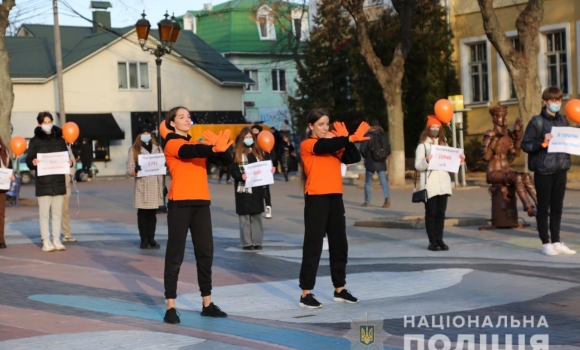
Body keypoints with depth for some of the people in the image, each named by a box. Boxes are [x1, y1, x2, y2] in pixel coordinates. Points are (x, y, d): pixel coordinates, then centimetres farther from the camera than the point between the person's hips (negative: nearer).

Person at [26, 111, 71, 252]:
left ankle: (56, 240, 13)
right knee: (44, 213, -2)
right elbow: (28, 160, 1)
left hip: (59, 181, 3)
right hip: (43, 182, -3)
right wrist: (33, 163, -21)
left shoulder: (59, 139, 10)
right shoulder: (35, 141, 2)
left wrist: (69, 162, -6)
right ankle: (46, 241, 3)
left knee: (57, 213, 7)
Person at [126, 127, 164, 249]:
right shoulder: (134, 149, 1)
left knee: (152, 214, 5)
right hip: (142, 186, -3)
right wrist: (135, 170, -26)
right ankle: (144, 240, 4)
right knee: (143, 214, -1)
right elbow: (129, 170, -3)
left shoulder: (157, 148, 14)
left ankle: (151, 239, 11)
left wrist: (163, 185, 9)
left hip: (155, 186, 3)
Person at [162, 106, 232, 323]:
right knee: (175, 254, -3)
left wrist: (220, 147, -17)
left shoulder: (197, 142, 15)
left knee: (205, 252, 8)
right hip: (180, 203, -6)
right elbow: (191, 152, -25)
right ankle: (171, 307, 0)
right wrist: (214, 148, -41)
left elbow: (227, 160, 5)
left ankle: (207, 304, 17)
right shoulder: (172, 143, -2)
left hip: (201, 202, 6)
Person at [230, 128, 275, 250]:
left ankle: (257, 242, 13)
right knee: (245, 216, -1)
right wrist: (241, 176, -26)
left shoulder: (258, 152, 13)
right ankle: (246, 243, 3)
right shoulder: (237, 154, -1)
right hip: (244, 189, -4)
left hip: (257, 188, 4)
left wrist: (270, 170, -5)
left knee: (257, 216, 8)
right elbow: (233, 171, -7)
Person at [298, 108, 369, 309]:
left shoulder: (334, 145, 15)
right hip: (316, 198, -6)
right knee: (313, 246, -5)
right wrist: (350, 138, -29)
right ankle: (306, 294, -2)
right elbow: (326, 146, -23)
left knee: (339, 244, 11)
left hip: (335, 198, 6)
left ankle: (340, 290, 22)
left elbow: (354, 158, 3)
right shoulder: (307, 145, -3)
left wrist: (346, 140, -11)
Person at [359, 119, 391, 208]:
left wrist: (365, 157, 8)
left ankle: (367, 201, 15)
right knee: (384, 181, -1)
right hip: (382, 163, 2)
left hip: (370, 163, -2)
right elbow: (388, 149, 4)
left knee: (368, 182, 11)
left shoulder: (368, 136, -7)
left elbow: (362, 149, -10)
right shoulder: (384, 136, 3)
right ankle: (387, 198, -22)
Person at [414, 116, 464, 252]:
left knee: (441, 213, 6)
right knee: (431, 213, -2)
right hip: (430, 184, -5)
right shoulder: (422, 145, -2)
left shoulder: (443, 144, 16)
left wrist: (459, 159, 1)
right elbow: (418, 166, -9)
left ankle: (439, 240, 11)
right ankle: (432, 242, -1)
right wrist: (426, 161, -28)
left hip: (443, 183, 5)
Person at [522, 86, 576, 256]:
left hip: (561, 170, 5)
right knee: (543, 208, 3)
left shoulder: (563, 120, 10)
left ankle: (556, 242, 19)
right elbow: (525, 145, -9)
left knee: (557, 207, 11)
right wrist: (542, 143, -23)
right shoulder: (537, 122, -8)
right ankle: (546, 243, 10)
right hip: (544, 171, -5)